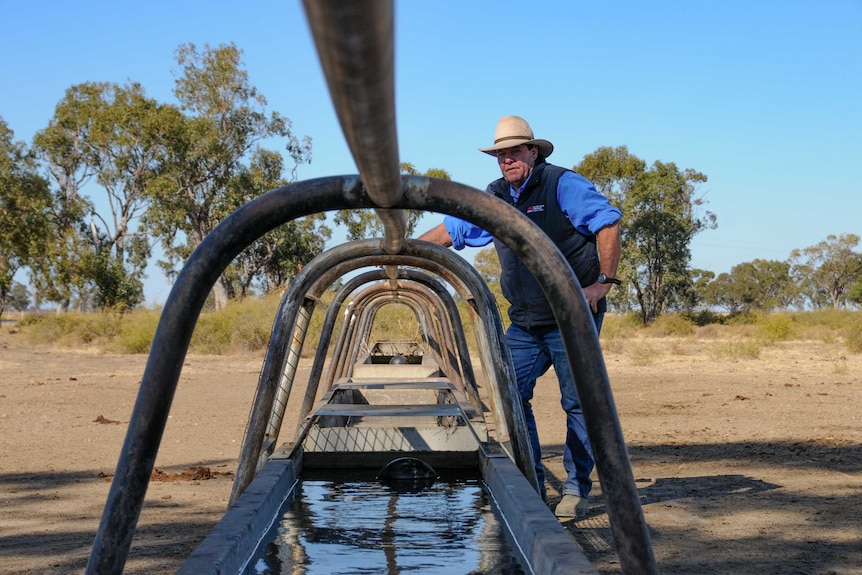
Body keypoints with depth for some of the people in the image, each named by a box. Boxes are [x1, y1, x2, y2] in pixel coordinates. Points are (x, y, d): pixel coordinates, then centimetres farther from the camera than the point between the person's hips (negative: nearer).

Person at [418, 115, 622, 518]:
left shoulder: (563, 185, -7)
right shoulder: (495, 198, 11)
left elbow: (608, 222, -11)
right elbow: (448, 230, 18)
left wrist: (604, 281, -16)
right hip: (524, 322, 6)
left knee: (578, 403, -1)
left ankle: (576, 490, 9)